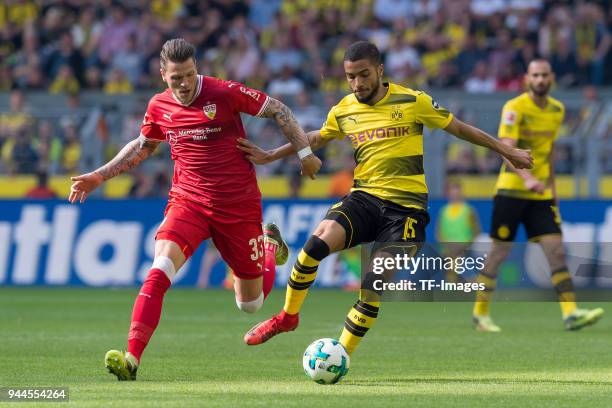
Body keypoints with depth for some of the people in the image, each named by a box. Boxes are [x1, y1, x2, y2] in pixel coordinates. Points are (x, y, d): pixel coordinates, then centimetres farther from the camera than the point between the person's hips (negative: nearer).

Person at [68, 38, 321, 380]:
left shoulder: (225, 93, -13)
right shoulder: (159, 107, 1)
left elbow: (279, 111, -3)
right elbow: (142, 147, 21)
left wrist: (305, 152, -8)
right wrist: (99, 176, 18)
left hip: (238, 206, -2)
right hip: (188, 201, 2)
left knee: (251, 303, 11)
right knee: (160, 270, -27)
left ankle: (270, 244, 45)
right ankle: (132, 359, -31)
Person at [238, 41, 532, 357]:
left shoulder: (413, 102, -4)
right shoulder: (343, 111, 7)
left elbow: (459, 129, 7)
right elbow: (316, 139, 28)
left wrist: (506, 150, 12)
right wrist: (269, 156, 24)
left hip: (406, 206, -2)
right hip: (364, 199, 2)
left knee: (375, 290, -14)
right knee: (318, 241, -26)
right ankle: (287, 316, -7)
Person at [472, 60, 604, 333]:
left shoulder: (557, 110, 10)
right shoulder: (515, 108, -11)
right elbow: (507, 148, -22)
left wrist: (551, 185, 19)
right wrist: (527, 178, -37)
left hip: (541, 194, 5)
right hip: (511, 190, -5)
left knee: (556, 251, -6)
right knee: (499, 252, 0)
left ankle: (570, 313, -11)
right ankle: (480, 313, 12)